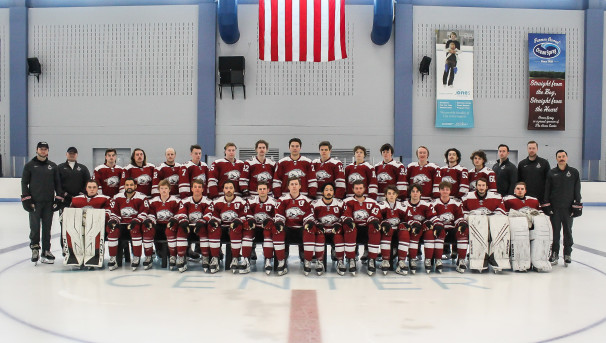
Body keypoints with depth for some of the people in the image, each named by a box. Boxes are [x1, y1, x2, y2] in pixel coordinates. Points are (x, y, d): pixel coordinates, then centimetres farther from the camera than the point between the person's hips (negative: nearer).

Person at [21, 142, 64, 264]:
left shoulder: (53, 166, 11)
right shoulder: (29, 165, 4)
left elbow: (58, 183, 13)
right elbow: (24, 183, 3)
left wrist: (58, 198, 4)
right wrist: (26, 199, -6)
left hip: (49, 203, 2)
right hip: (34, 202, -2)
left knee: (47, 228, 5)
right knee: (34, 227, -4)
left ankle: (46, 252, 12)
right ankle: (35, 247, 16)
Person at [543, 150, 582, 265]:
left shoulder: (574, 172, 4)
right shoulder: (551, 173, 6)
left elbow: (577, 190, 3)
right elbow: (547, 190, 5)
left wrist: (577, 205, -3)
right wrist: (546, 204, -2)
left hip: (568, 207, 0)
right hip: (554, 208, 0)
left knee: (568, 230, 6)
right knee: (555, 231, 4)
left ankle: (567, 254, 17)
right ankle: (554, 254, 12)